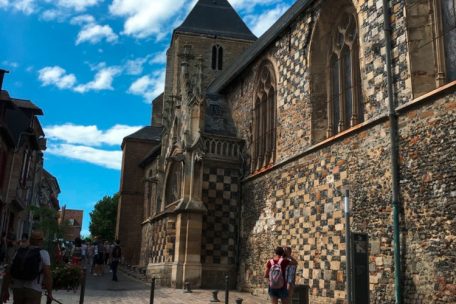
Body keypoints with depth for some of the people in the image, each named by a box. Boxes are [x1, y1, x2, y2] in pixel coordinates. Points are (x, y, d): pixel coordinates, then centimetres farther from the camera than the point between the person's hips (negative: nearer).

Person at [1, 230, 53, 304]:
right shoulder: (43, 253, -8)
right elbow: (47, 275, -15)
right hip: (33, 290, -5)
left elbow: (8, 272, 5)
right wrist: (50, 293, -9)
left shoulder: (19, 252, 7)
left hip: (18, 289, 5)